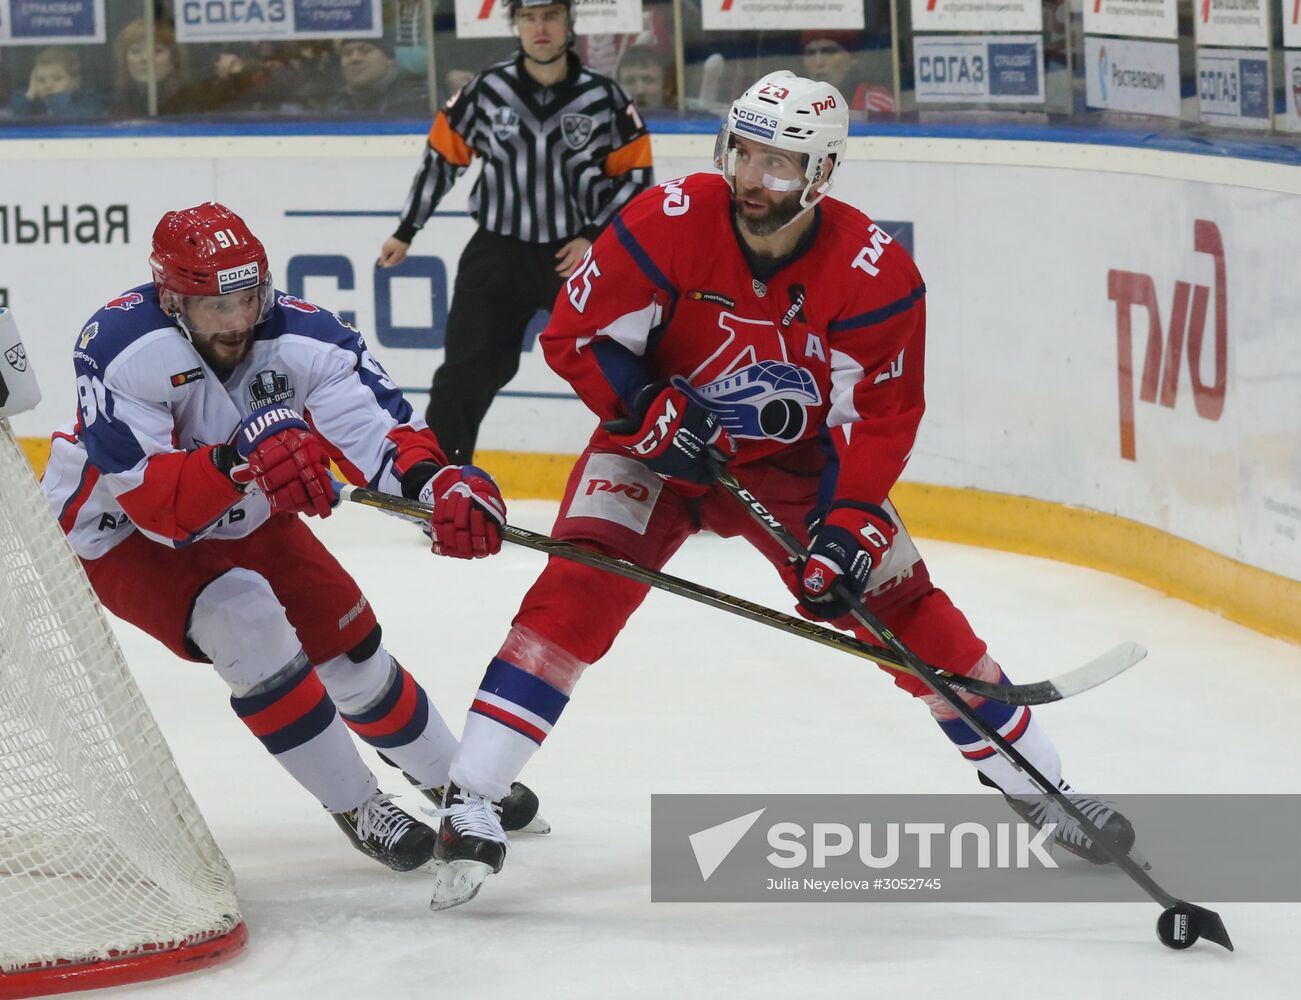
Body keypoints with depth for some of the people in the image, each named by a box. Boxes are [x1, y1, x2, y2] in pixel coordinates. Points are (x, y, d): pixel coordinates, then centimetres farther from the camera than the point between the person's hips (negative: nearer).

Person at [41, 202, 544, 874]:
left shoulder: (299, 336, -24)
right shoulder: (118, 348, -35)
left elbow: (377, 427, -33)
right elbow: (151, 501, -42)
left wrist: (438, 480, -55)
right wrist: (239, 462, -60)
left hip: (242, 519, 5)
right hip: (117, 532, -5)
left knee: (347, 636, 8)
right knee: (244, 621, -27)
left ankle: (449, 777, 35)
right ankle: (355, 806, -12)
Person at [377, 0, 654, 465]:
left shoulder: (604, 97, -6)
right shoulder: (486, 92, -5)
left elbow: (634, 174, 1)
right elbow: (442, 158, 6)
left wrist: (594, 236, -10)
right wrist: (405, 232, 9)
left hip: (576, 255, 0)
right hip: (498, 253, 0)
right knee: (465, 375, -5)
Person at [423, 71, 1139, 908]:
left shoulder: (876, 272, -21)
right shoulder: (667, 226, -24)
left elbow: (879, 420, -14)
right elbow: (575, 336, -15)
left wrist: (849, 526, -26)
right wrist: (652, 414, -28)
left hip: (796, 459, 1)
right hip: (661, 442, -1)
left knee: (904, 609, -3)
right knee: (578, 590, -22)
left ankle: (1037, 786, 14)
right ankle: (471, 803, -21)